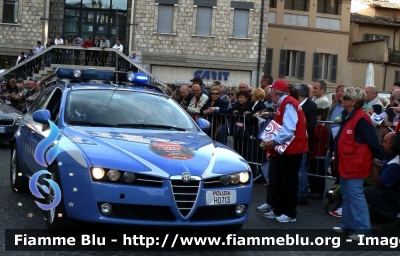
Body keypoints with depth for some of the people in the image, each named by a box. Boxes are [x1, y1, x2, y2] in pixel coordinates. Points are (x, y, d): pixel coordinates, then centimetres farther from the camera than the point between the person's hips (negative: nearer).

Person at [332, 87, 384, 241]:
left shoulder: (361, 119, -18)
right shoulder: (347, 116, 11)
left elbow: (372, 141, -16)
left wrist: (380, 158, -11)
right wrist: (338, 160, 17)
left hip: (356, 165, -10)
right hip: (346, 163, 10)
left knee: (355, 195, -7)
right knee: (346, 195, 15)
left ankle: (363, 229, -1)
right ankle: (347, 225, 25)